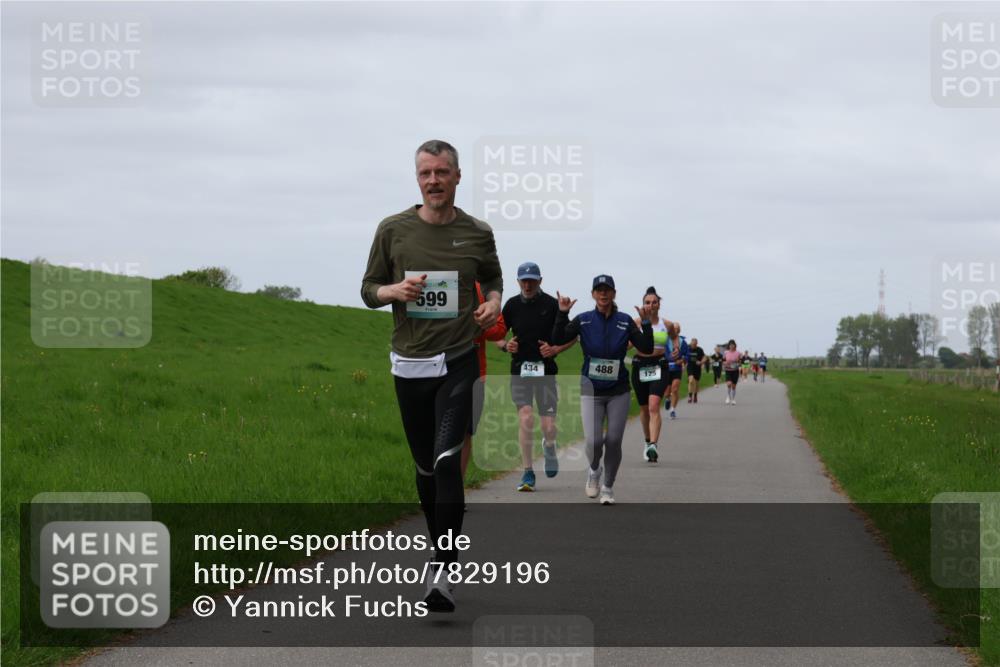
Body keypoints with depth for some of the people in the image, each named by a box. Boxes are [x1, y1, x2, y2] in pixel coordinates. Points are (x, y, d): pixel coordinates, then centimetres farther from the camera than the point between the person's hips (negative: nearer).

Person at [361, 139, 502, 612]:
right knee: (425, 466, 13)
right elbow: (368, 289, 8)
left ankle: (442, 575, -23)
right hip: (409, 363, 2)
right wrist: (395, 291, -13)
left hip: (458, 362, -2)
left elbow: (493, 278, 21)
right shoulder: (393, 230, 1)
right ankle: (442, 548, 34)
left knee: (447, 461, -18)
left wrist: (492, 303, -1)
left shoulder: (477, 234, 2)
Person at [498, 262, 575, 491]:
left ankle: (549, 447, 35)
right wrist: (505, 345, -7)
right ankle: (527, 473, -8)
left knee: (548, 427, -4)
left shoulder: (552, 305, -1)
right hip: (520, 371, 1)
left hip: (546, 371, -1)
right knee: (525, 418, -16)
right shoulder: (512, 305, 5)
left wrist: (556, 349, -12)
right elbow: (497, 335, 15)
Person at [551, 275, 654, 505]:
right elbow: (558, 340, -9)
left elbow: (647, 348, -5)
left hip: (618, 391, 1)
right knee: (593, 441, -13)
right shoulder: (583, 320, -1)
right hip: (591, 390, -1)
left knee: (614, 441, 0)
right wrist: (562, 314, -19)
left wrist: (646, 323, -17)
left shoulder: (625, 321, -1)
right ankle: (594, 470, 21)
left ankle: (608, 487, 19)